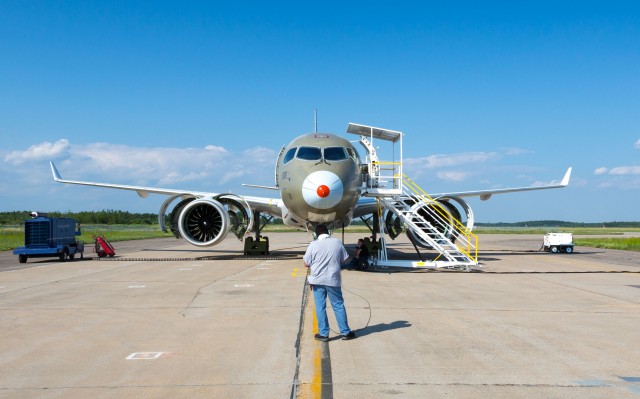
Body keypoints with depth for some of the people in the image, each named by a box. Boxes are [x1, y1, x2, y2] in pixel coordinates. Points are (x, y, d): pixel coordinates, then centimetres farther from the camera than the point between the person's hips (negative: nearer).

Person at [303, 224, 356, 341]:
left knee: (320, 307, 6)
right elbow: (344, 259, 6)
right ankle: (345, 332, 15)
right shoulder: (337, 242, -1)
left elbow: (306, 264, -3)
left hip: (317, 280, -1)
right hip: (333, 279, 1)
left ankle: (323, 334, 10)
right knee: (338, 305, 10)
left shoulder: (313, 245, -7)